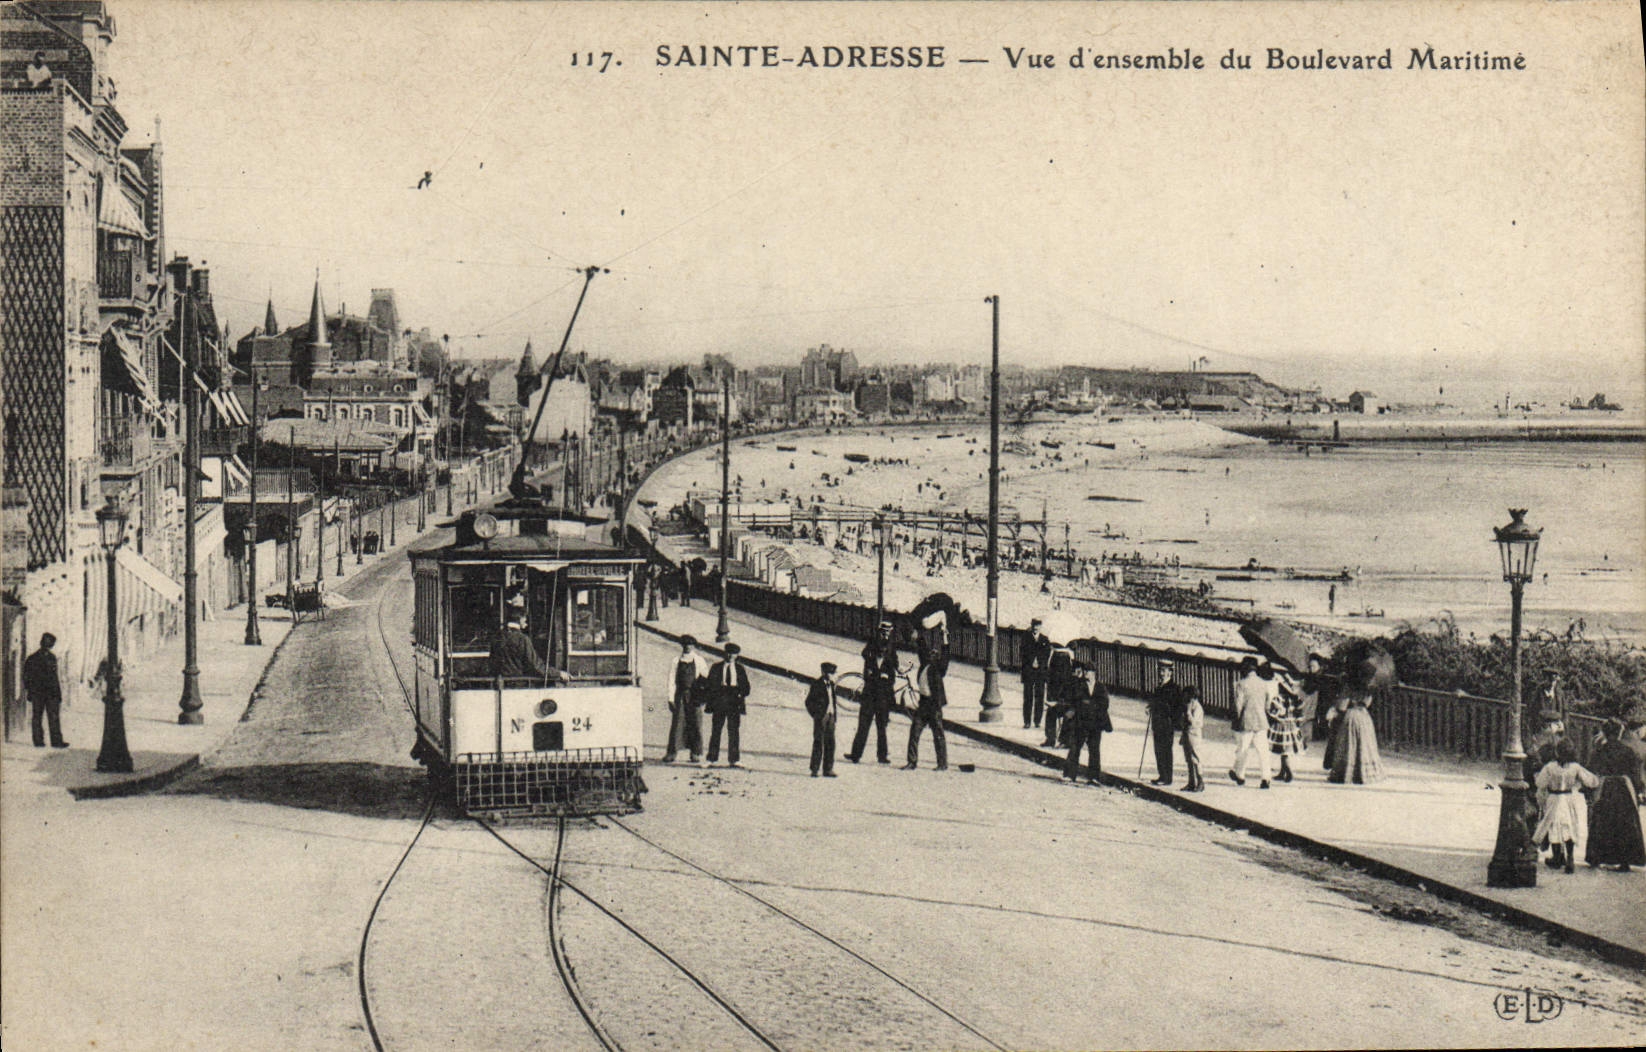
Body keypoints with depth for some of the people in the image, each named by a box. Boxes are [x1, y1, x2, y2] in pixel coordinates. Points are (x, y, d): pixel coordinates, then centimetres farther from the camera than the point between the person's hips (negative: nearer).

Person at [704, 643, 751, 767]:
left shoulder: (740, 668, 13)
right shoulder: (716, 667, 8)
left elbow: (745, 686, 12)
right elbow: (710, 684, 2)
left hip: (734, 703, 1)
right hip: (719, 702, -1)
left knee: (734, 731, 0)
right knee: (716, 730, -2)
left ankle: (733, 760, 2)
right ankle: (711, 759, 2)